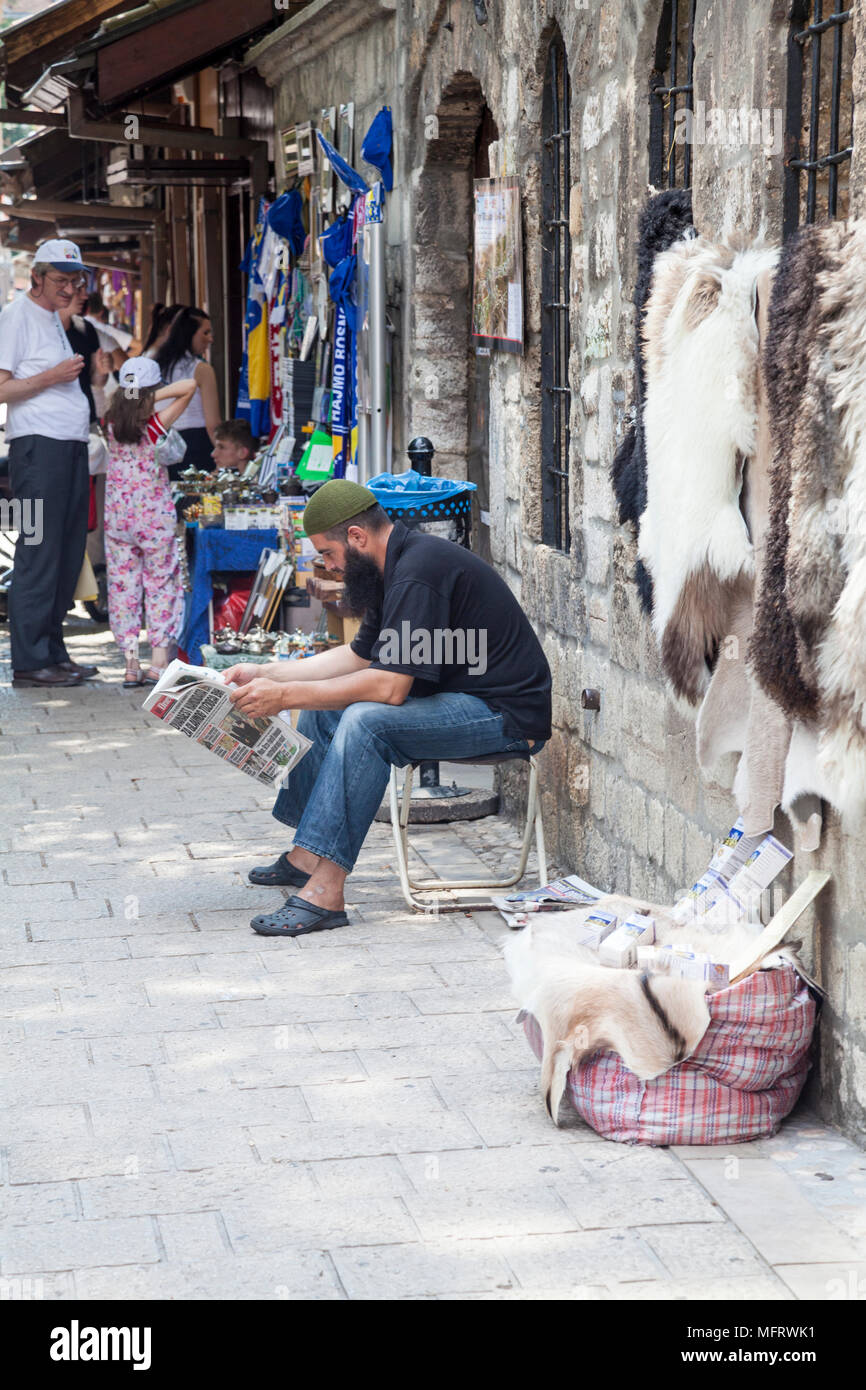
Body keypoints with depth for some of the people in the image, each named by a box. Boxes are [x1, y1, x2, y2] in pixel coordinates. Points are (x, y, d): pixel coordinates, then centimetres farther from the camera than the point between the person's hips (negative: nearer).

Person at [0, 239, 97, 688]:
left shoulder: (54, 318, 21)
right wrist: (52, 376, -16)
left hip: (71, 447, 9)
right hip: (39, 447, -9)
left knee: (67, 554, 9)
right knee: (39, 553, -10)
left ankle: (52, 652, 14)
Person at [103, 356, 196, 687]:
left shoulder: (112, 425, -1)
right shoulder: (156, 426, -11)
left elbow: (117, 399, 22)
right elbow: (190, 385, -13)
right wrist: (154, 396, -14)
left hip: (118, 520, 3)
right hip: (155, 519, -3)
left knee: (123, 587, 7)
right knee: (161, 585, 7)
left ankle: (131, 664, 4)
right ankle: (159, 662, 2)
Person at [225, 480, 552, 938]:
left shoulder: (418, 574, -23)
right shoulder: (396, 565, 10)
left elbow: (389, 686, -27)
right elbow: (358, 657, 20)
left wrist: (284, 696, -22)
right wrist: (265, 674, 14)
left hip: (507, 715, -11)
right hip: (462, 700, 11)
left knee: (366, 720, -30)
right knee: (322, 705, 14)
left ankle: (324, 891, -31)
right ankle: (306, 855, 15)